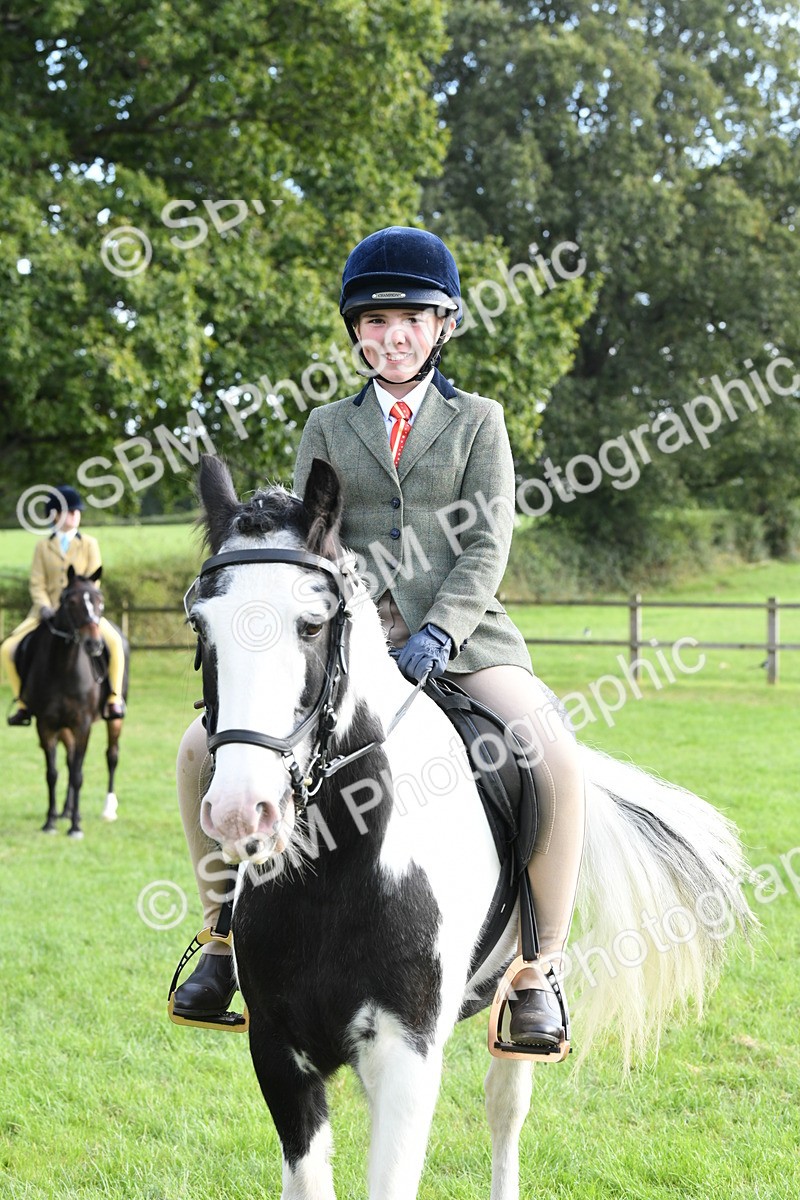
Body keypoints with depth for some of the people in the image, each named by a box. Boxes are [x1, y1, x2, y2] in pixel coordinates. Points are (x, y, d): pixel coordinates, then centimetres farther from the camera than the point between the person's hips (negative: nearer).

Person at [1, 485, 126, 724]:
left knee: (114, 642, -27)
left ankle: (114, 698, -12)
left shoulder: (89, 544, 4)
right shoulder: (43, 546, 6)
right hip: (48, 612, 1)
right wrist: (45, 608, -17)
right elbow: (36, 583, 1)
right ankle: (22, 703, -1)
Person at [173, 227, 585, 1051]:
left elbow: (487, 546, -2)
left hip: (459, 634, -2)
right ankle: (227, 934, 3)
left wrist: (438, 634, -18)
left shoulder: (477, 421, 9)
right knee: (202, 747, -16)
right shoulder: (328, 426, 15)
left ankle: (538, 972, -14)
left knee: (556, 759, -29)